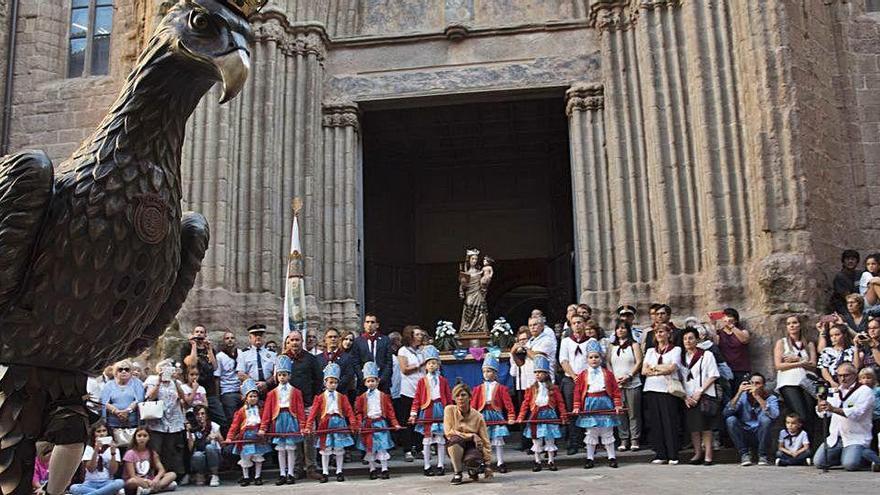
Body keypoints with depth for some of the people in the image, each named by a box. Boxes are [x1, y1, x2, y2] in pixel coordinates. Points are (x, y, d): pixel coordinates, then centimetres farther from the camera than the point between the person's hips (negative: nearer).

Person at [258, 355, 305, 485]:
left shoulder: (295, 392, 2)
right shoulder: (272, 393, 6)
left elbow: (300, 410, -2)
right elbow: (267, 411, 3)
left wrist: (303, 425, -9)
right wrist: (263, 427, -1)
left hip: (291, 420, -2)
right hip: (278, 421, 2)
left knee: (291, 448, 1)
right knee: (280, 449, 7)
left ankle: (290, 474, 10)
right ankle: (282, 474, 14)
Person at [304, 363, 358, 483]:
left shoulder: (342, 397, 6)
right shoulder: (320, 398, 3)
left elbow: (349, 411, -3)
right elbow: (313, 412, -4)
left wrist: (353, 424, -16)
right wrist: (308, 426, -13)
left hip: (339, 423, 1)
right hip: (325, 424, -1)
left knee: (339, 449, 5)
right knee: (325, 449, 3)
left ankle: (339, 472, 15)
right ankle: (325, 472, 12)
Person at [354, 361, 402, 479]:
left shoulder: (383, 396, 2)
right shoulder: (362, 397, 3)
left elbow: (390, 411, 1)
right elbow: (358, 412, 2)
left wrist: (395, 424, -5)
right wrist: (359, 425, -10)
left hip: (380, 423, -1)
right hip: (367, 425, 1)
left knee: (382, 447, -4)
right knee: (369, 449, 7)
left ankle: (384, 469, 3)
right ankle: (372, 470, 18)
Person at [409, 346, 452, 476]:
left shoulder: (443, 380, 6)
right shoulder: (422, 381, 4)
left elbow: (449, 397, 6)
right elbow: (417, 399, 1)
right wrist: (413, 414, -6)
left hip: (440, 410, 1)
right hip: (427, 411, -1)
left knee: (440, 439, 4)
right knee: (427, 439, 3)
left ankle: (440, 466, 11)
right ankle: (427, 467, 10)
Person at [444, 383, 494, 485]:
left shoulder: (478, 416, -8)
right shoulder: (449, 410, -10)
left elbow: (485, 442, -5)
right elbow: (448, 432, -16)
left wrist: (488, 464, -10)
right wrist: (472, 436, -18)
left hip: (472, 446, 0)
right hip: (455, 448, 0)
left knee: (475, 462, -34)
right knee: (455, 439, -35)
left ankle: (473, 471, 8)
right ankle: (457, 473, -14)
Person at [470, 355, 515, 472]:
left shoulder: (501, 388, 0)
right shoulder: (478, 389, 6)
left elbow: (508, 403, -4)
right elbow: (473, 404, 2)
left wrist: (511, 417, -12)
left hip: (496, 416, -2)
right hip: (482, 417, 2)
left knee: (498, 440, 0)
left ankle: (501, 463, 8)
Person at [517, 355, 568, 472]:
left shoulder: (553, 388, 0)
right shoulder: (532, 389, 2)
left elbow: (560, 403, -1)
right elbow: (525, 403, 0)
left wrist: (563, 416, -6)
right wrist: (521, 417, -7)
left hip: (549, 416, -1)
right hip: (536, 417, 1)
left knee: (550, 439, 6)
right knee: (536, 440, 7)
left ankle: (551, 461, 17)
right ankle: (537, 462, 16)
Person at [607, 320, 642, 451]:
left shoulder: (634, 345, 6)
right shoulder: (612, 346, 16)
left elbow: (639, 362, -2)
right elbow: (608, 363, 12)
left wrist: (629, 376, -11)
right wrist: (614, 377, -3)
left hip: (632, 384, -3)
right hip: (616, 384, 3)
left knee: (634, 413, -3)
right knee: (620, 413, 1)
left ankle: (635, 440, 2)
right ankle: (623, 440, 6)